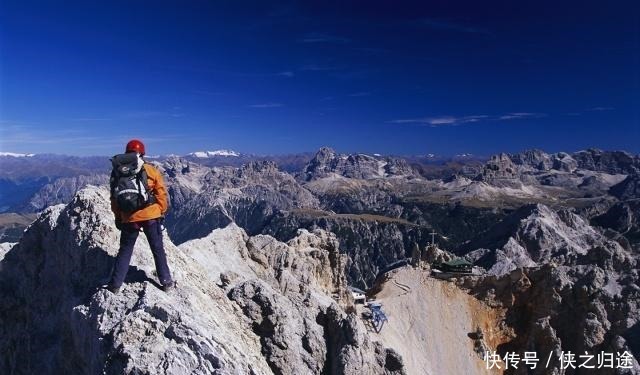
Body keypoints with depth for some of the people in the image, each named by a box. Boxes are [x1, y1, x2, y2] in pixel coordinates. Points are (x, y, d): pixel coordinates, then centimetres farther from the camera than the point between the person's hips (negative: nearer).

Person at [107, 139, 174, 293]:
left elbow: (114, 198, 7)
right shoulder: (150, 170, -5)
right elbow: (160, 193, -4)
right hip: (151, 216, -2)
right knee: (158, 249, 10)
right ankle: (166, 281, 14)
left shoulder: (117, 172, 3)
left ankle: (115, 284, 18)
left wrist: (118, 216, 17)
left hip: (128, 218, 2)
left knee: (125, 250, 17)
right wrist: (162, 211, 8)